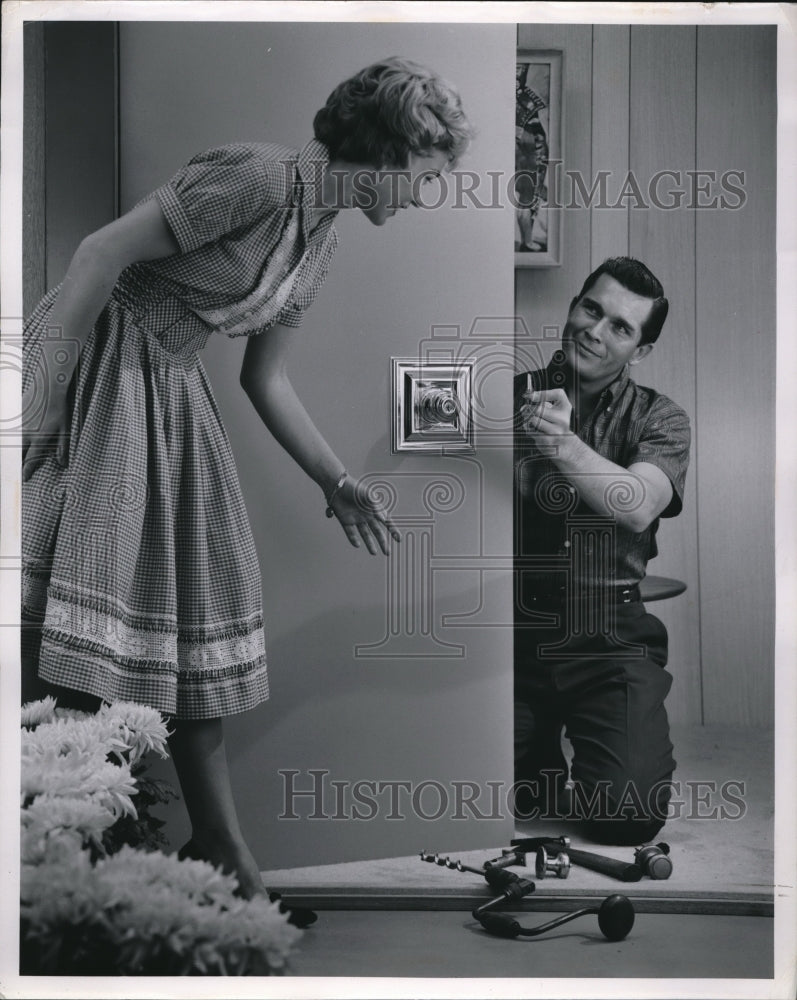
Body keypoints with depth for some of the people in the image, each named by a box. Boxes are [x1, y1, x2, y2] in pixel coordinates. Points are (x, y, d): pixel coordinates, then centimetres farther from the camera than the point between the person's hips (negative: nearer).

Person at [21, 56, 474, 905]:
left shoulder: (320, 245, 10)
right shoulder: (257, 177, -17)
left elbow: (265, 379, 15)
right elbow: (101, 253, -20)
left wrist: (337, 484, 13)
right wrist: (45, 394, -22)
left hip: (174, 392, 8)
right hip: (92, 362, -8)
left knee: (199, 603, 7)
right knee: (75, 596, -15)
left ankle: (220, 847, 16)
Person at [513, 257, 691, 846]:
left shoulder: (660, 420, 7)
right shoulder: (513, 396, 9)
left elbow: (636, 507, -15)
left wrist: (560, 444, -30)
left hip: (609, 637, 0)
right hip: (512, 628, 1)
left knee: (631, 814, -16)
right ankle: (539, 752, 20)